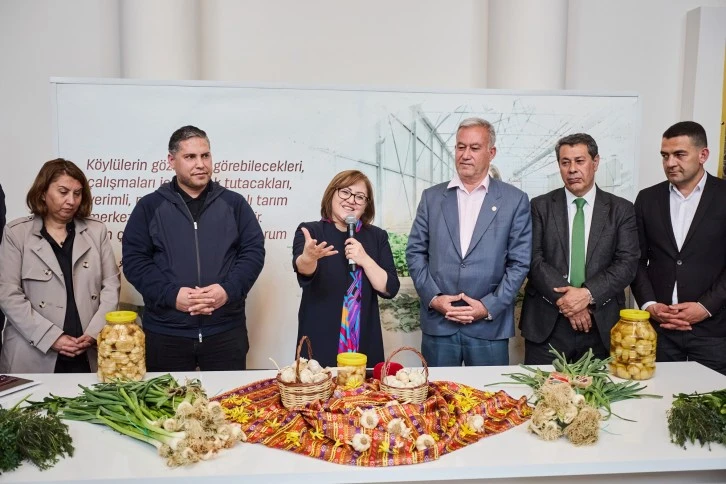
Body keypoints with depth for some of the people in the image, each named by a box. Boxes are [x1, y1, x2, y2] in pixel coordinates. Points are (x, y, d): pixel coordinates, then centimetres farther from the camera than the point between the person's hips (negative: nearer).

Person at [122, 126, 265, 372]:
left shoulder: (234, 203, 7)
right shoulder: (150, 206, 5)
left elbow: (253, 251, 3)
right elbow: (134, 259, 0)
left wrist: (229, 290, -13)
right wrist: (171, 295, -15)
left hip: (226, 330, 1)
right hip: (165, 333, 0)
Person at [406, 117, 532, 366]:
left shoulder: (514, 200, 2)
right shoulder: (432, 196, 7)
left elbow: (519, 262, 0)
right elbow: (415, 252, 6)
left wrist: (489, 306, -9)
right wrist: (433, 298, -6)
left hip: (489, 325, -1)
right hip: (437, 323, 2)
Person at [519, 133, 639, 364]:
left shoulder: (621, 210, 6)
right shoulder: (540, 206, 4)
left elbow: (627, 263, -3)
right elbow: (534, 259, -4)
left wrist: (588, 294, -16)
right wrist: (565, 299, -15)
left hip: (601, 325, 1)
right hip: (546, 324, -1)